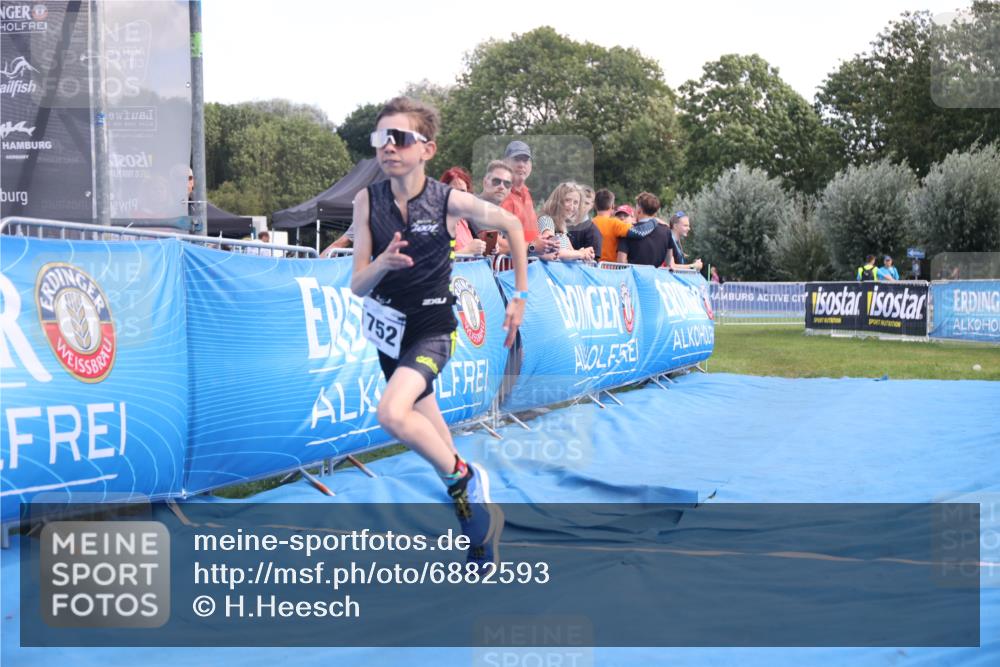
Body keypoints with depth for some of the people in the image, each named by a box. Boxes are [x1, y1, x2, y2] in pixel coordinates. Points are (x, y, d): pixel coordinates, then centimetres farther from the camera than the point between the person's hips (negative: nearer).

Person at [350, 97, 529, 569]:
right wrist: (382, 263, -33)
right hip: (388, 326, 4)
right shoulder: (367, 201, -10)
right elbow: (358, 286, -11)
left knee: (393, 414, -30)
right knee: (427, 434, 15)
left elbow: (512, 225, 1)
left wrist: (520, 295, 2)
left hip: (432, 327, -4)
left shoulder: (450, 201, -17)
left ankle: (464, 479, -7)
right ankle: (480, 513, 35)